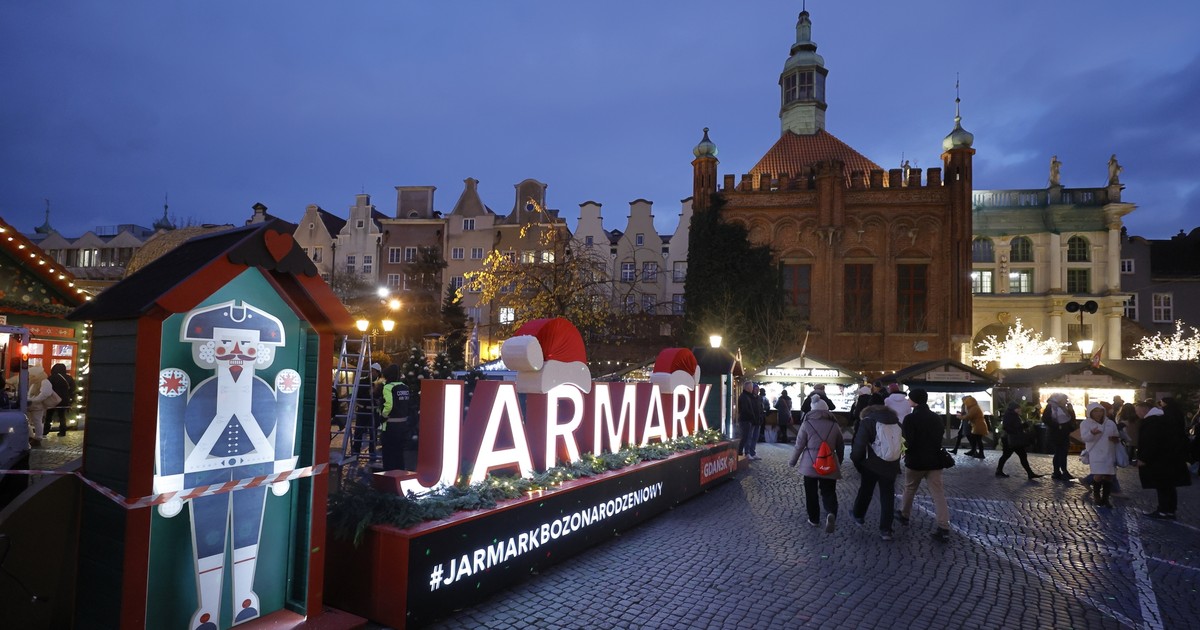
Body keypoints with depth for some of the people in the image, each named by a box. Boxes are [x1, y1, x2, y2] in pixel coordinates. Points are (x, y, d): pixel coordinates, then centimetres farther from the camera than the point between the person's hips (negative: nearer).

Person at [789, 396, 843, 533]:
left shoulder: (807, 424, -3)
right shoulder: (834, 425, 6)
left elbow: (799, 445, -2)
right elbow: (840, 447, 14)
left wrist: (792, 461, 11)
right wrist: (839, 463, 31)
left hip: (810, 464, -2)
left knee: (811, 493, 12)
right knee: (829, 491, 5)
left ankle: (814, 519, 19)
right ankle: (831, 514, -21)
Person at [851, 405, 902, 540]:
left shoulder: (867, 421, -8)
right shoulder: (896, 421, 9)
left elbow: (859, 443, -16)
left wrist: (855, 458, -1)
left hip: (871, 464, -3)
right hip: (891, 466, 3)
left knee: (865, 490, 18)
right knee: (888, 496, 7)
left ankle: (858, 515, 37)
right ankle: (886, 529, 7)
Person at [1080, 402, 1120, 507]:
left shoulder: (1111, 423, 11)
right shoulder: (1086, 423, -2)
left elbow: (1117, 436, 19)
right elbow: (1084, 437, -15)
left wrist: (1116, 439, -6)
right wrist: (1092, 433, -37)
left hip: (1109, 454, 5)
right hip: (1096, 454, -4)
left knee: (1109, 477, 5)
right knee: (1098, 476, -16)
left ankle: (1105, 498, 18)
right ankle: (1096, 495, 9)